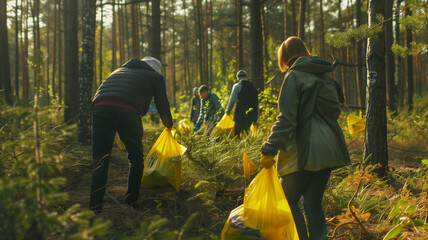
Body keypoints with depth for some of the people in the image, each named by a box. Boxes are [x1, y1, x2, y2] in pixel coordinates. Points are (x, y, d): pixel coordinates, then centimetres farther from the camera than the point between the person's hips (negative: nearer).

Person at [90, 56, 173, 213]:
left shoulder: (120, 70, 39)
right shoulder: (156, 77, 26)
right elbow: (162, 105, 30)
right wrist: (169, 126, 51)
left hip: (100, 107, 4)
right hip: (127, 111, -4)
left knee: (100, 160, 7)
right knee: (136, 159, 13)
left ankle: (95, 206, -2)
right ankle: (131, 203, 14)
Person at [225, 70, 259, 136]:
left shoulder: (237, 86, -1)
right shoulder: (253, 87, 16)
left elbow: (232, 101, -6)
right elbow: (257, 103, 17)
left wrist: (228, 111, 10)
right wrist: (255, 117, 21)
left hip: (241, 115, -6)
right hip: (251, 116, 6)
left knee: (237, 133, -5)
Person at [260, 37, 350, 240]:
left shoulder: (295, 76, -7)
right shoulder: (325, 76, 15)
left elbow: (286, 119, -15)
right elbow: (334, 110, 21)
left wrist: (269, 150, -15)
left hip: (305, 150, -7)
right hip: (328, 150, 7)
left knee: (287, 201, 4)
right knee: (313, 203, 11)